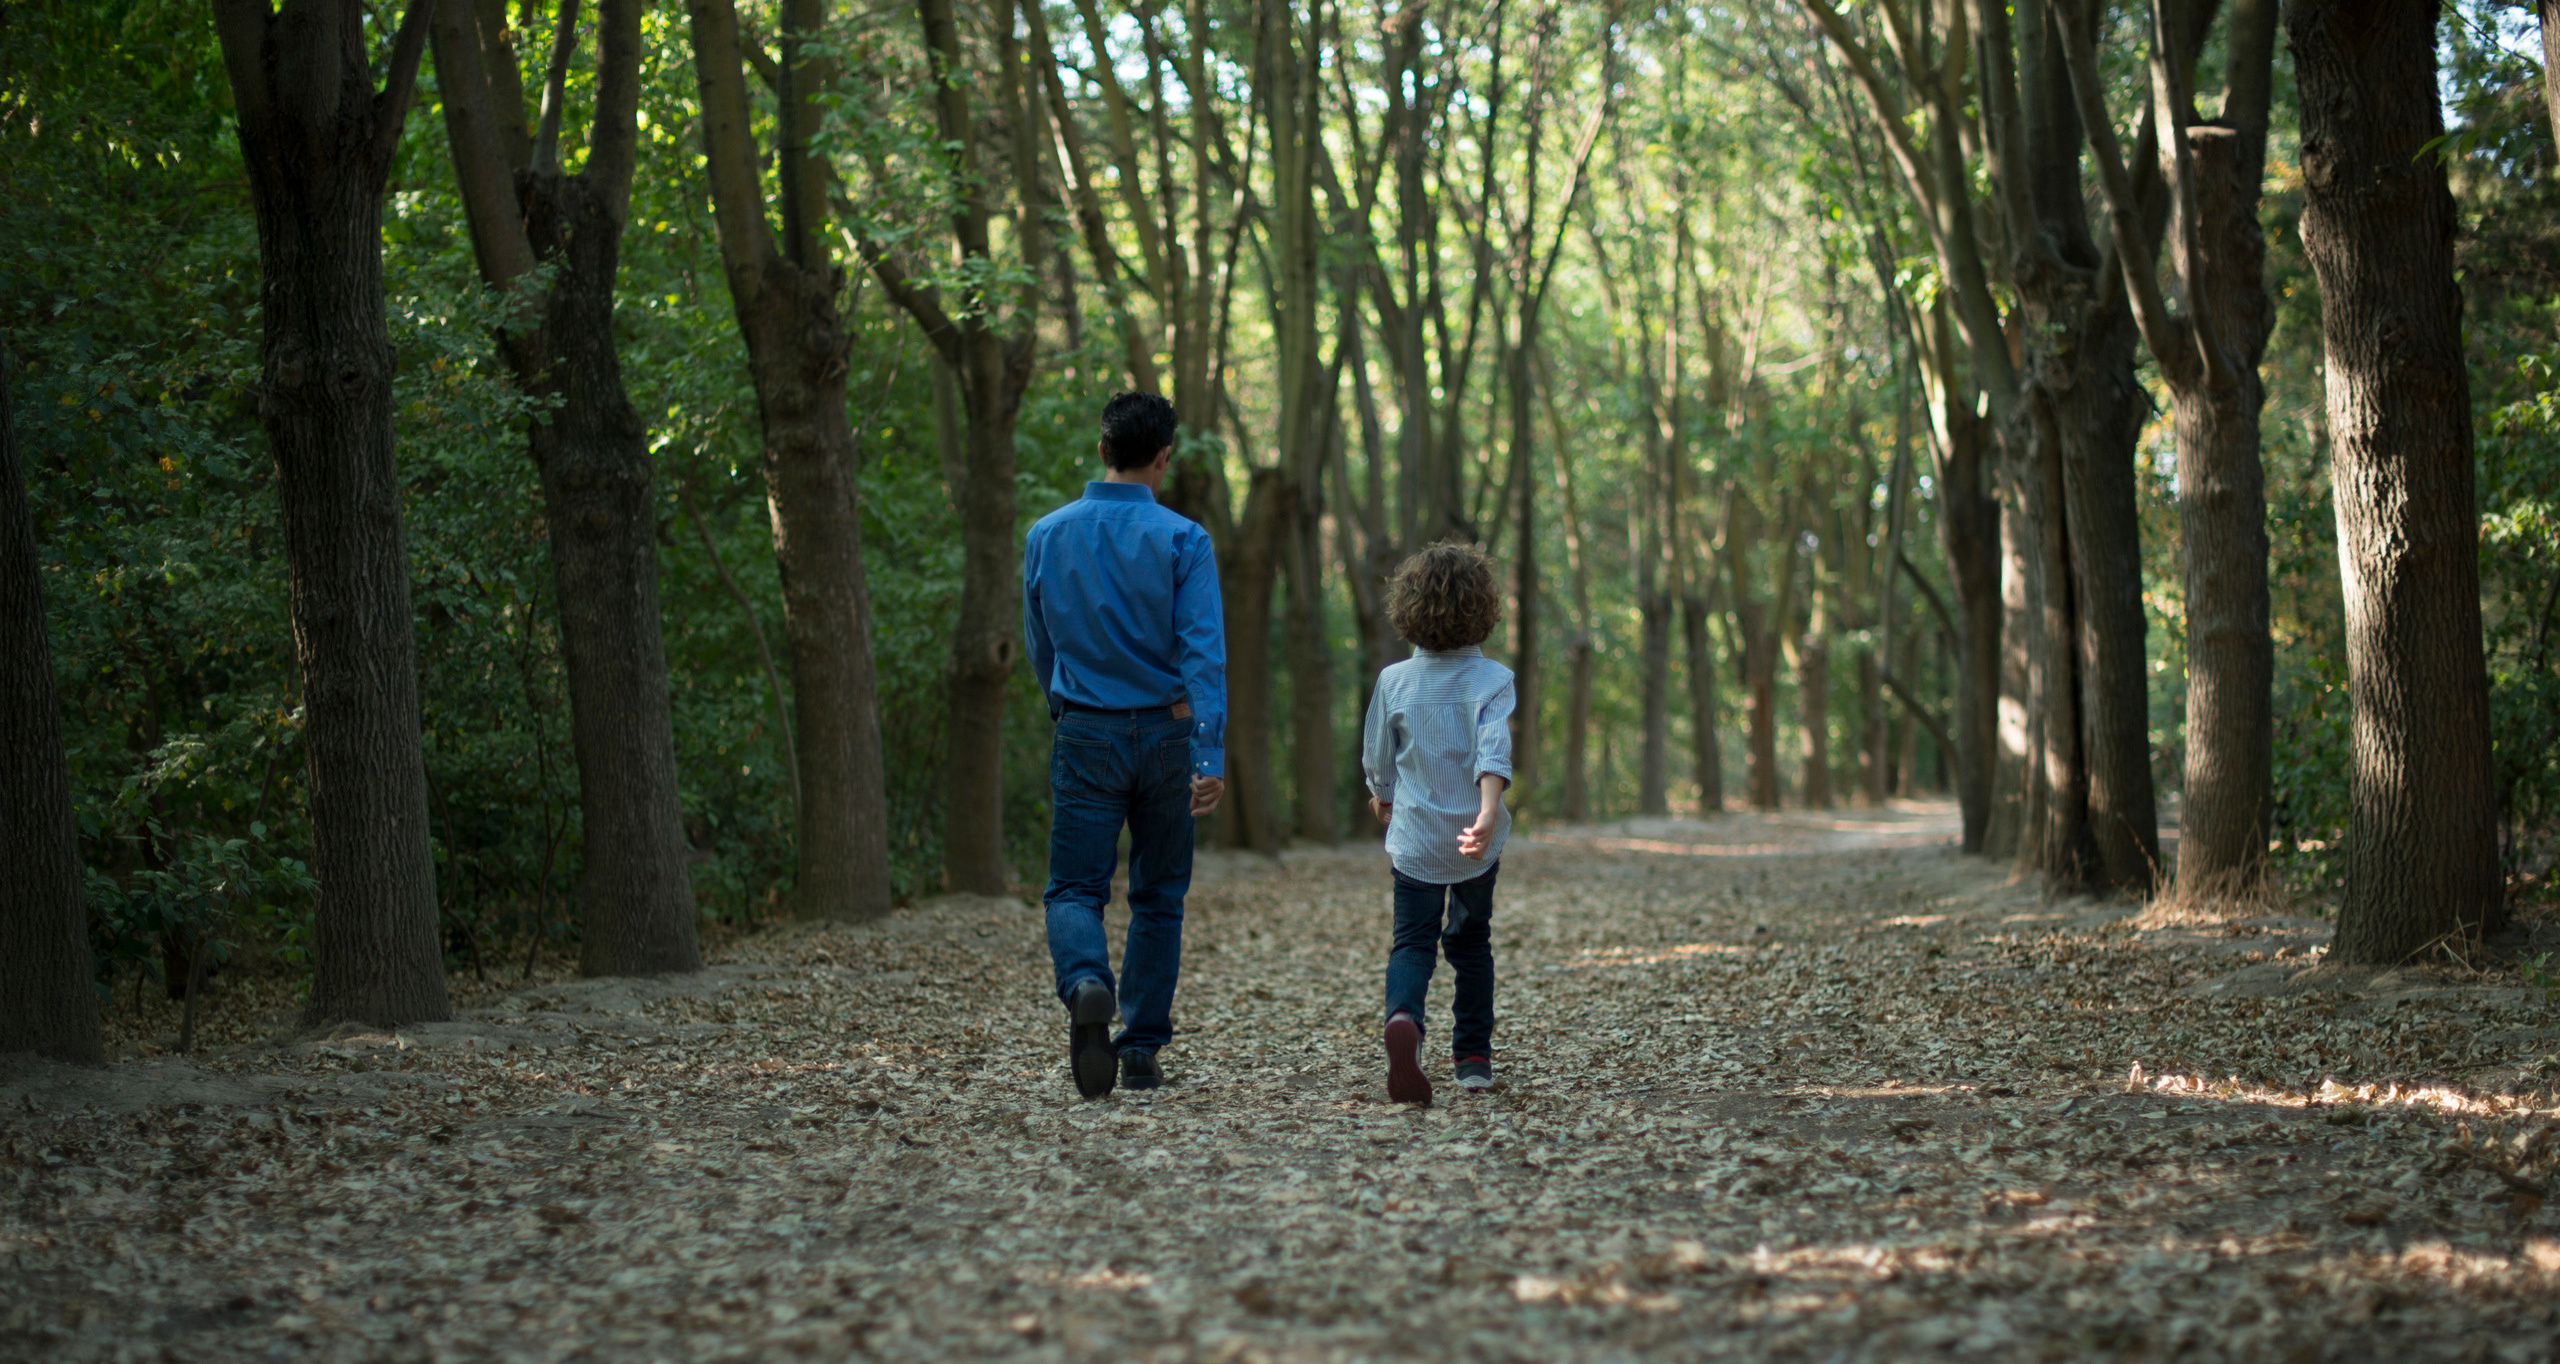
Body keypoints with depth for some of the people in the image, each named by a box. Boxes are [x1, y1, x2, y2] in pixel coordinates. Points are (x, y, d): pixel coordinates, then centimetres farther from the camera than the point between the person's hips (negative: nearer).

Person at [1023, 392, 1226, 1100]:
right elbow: (1203, 651, -15)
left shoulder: (1046, 536, 2)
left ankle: (1087, 986, -30)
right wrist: (1210, 756, -18)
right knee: (1158, 896, 13)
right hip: (1166, 735, -1)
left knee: (1074, 889, 1)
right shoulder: (1181, 539, -7)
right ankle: (1141, 1049, 15)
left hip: (1085, 739, 1)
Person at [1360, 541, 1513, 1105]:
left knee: (1412, 942, -1)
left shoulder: (1394, 681, -3)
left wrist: (1383, 797, 29)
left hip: (1413, 835, 0)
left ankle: (1403, 1018, -33)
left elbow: (1376, 757, 8)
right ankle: (1473, 1055, 23)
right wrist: (1489, 814, -35)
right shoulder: (1492, 679, -8)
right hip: (1474, 843, 0)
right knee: (1471, 943, 19)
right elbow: (1493, 750, -25)